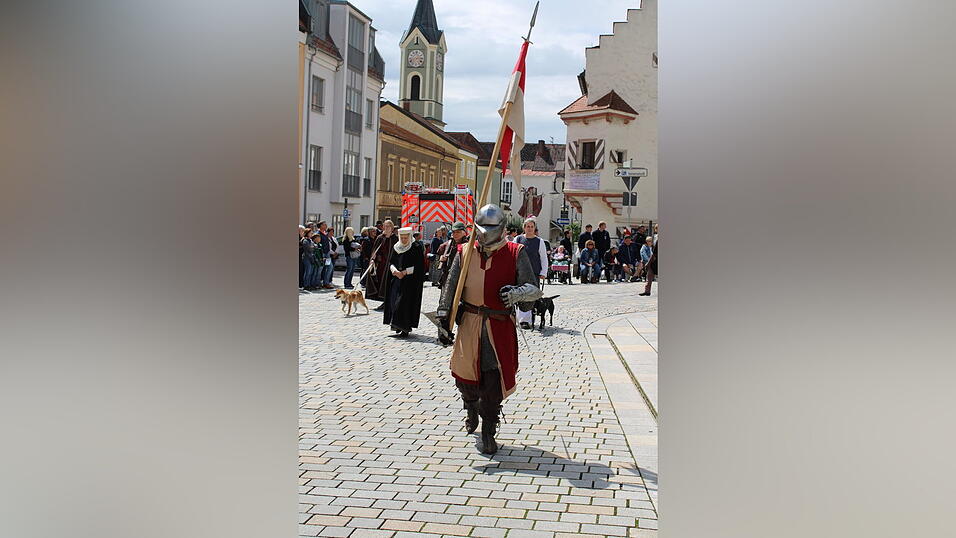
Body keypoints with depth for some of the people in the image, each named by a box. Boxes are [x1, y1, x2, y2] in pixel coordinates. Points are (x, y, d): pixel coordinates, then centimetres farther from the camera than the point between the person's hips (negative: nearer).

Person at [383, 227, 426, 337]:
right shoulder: (396, 248, 10)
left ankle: (405, 328, -7)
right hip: (396, 279, 5)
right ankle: (398, 325, 14)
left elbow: (419, 266, -9)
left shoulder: (416, 248, -6)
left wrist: (405, 272, -15)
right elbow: (391, 262, 12)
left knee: (406, 302, -10)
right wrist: (394, 270, -10)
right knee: (394, 301, 1)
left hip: (410, 280, -5)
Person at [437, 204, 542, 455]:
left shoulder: (516, 253, -1)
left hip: (501, 325, -2)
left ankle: (488, 433, 10)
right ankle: (472, 410, 41)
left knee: (493, 379, -7)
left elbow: (534, 288, -5)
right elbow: (450, 288, 6)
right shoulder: (465, 253, 5)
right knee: (464, 372, 6)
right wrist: (443, 319, -3)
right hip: (470, 322, 2)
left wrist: (517, 292, -27)